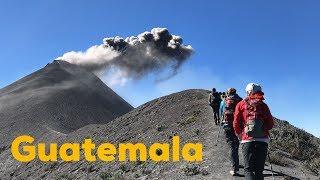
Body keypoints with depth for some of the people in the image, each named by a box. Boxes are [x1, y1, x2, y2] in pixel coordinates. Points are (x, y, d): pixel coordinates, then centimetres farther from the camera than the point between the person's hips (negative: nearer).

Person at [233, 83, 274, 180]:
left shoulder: (241, 104, 8)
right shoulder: (263, 105, 11)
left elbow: (236, 124, 1)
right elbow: (270, 124, 7)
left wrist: (240, 135, 18)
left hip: (248, 140, -2)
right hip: (263, 140, 2)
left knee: (249, 169, 1)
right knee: (259, 170, 12)